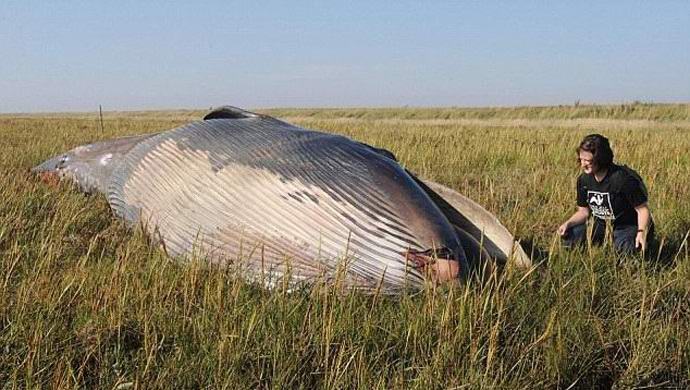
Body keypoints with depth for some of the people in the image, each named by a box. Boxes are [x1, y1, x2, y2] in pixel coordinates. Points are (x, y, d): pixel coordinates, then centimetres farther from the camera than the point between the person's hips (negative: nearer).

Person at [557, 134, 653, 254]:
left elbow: (643, 209, -18)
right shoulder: (584, 180, -5)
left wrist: (642, 232, -34)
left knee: (624, 249, -35)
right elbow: (584, 211, 6)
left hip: (628, 227, -6)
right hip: (601, 226, 6)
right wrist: (568, 223, -13)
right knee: (568, 236, -12)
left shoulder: (624, 179, -24)